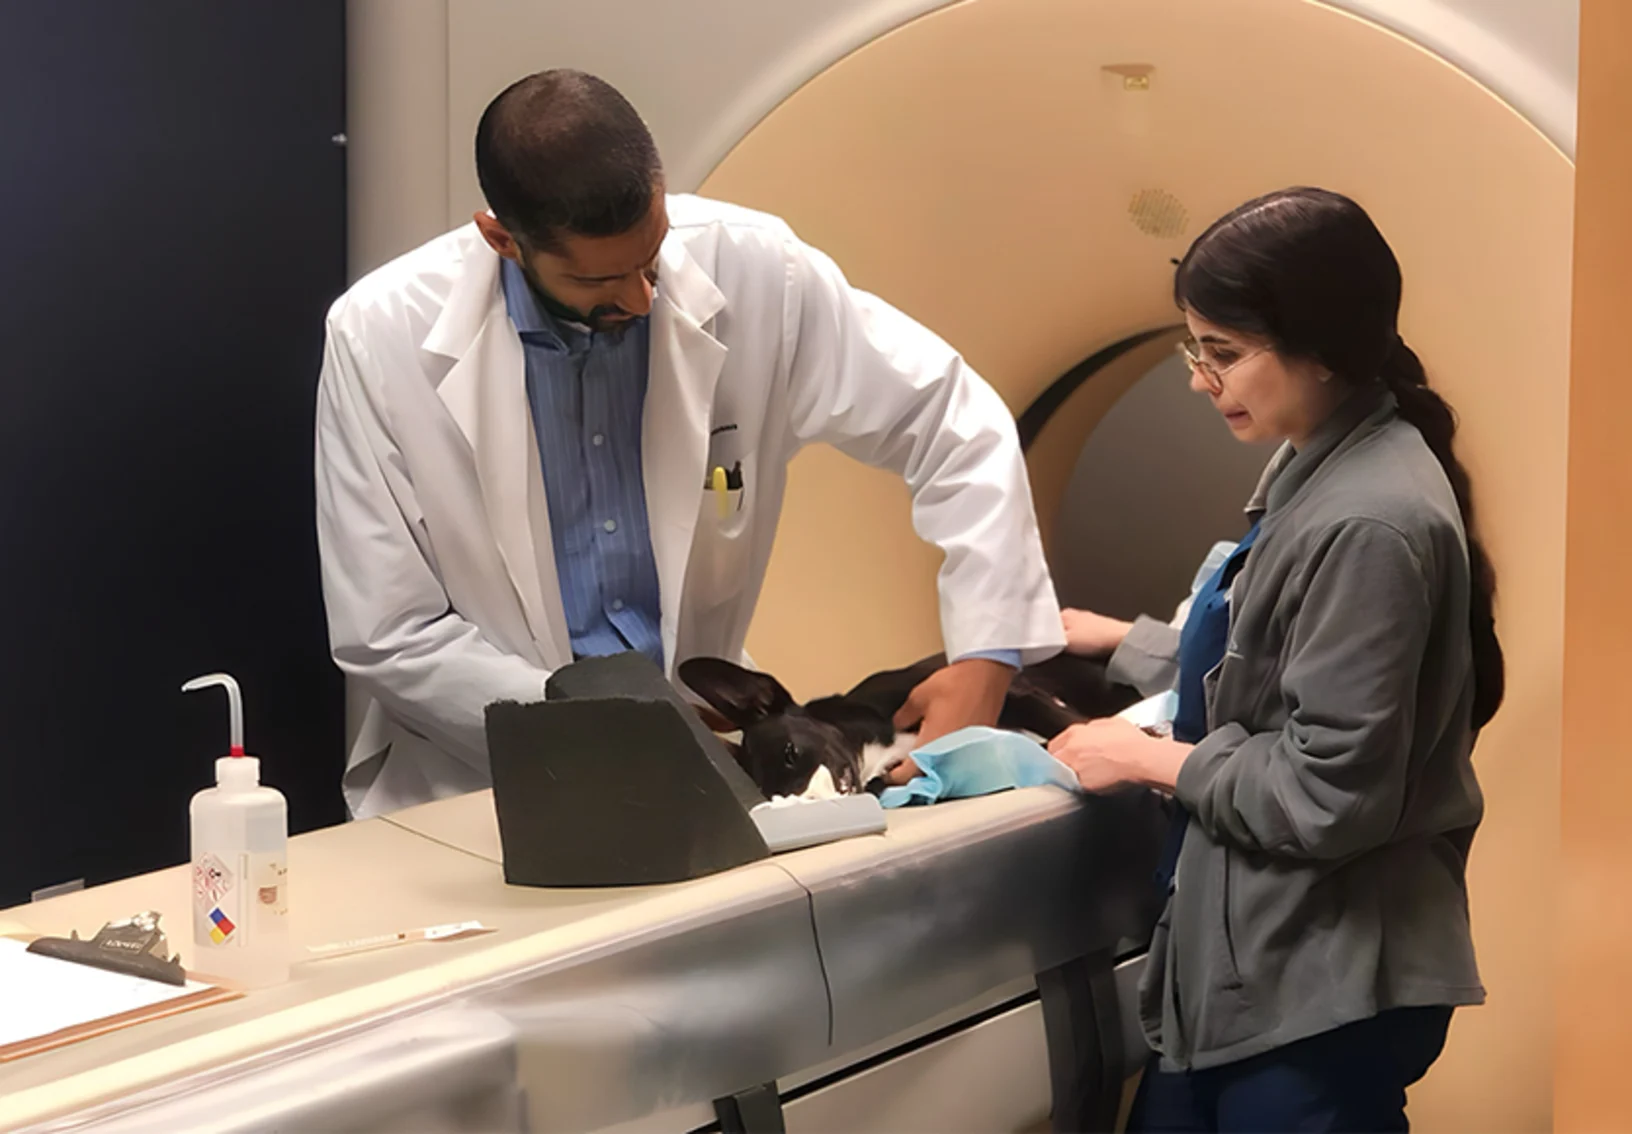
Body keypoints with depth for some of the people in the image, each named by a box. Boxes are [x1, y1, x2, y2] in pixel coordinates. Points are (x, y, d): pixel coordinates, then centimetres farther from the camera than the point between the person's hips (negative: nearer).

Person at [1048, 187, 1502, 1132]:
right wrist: (1118, 640, 21)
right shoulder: (1322, 466, 8)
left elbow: (1330, 794, -24)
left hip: (1325, 988, -10)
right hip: (1262, 958, 10)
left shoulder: (1369, 524, -24)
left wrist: (1153, 758, -12)